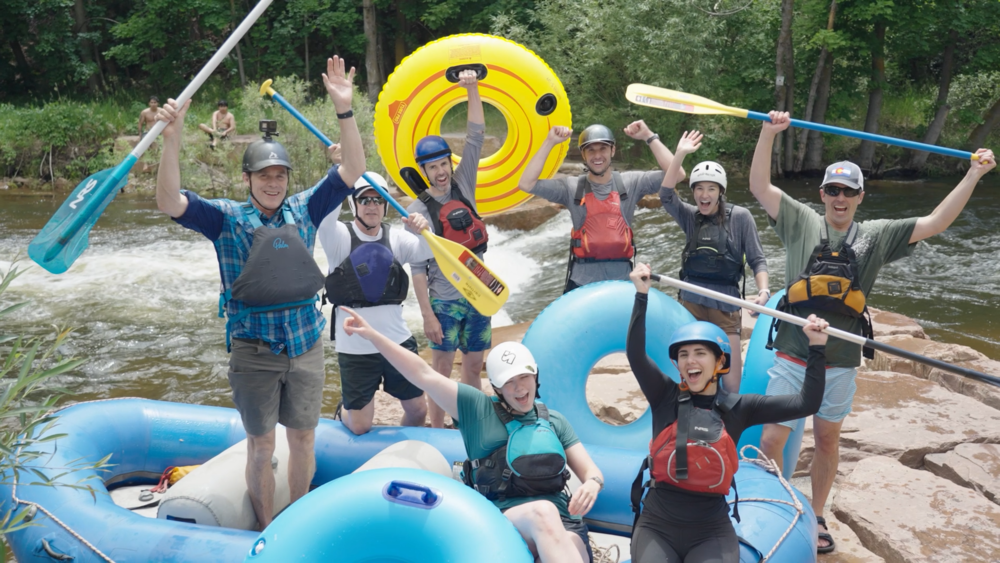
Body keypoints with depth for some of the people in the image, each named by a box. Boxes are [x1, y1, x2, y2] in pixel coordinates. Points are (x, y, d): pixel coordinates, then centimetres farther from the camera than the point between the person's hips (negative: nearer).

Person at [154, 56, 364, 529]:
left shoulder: (304, 210, 3)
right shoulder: (226, 218, -3)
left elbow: (352, 171, -3)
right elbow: (169, 203, -17)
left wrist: (344, 110, -14)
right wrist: (172, 138, -28)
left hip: (306, 344, 3)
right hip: (254, 350, -2)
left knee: (303, 438, 13)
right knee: (261, 445, 8)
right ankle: (267, 533, 24)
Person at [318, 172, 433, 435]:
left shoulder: (396, 238, 4)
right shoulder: (339, 236, -6)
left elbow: (428, 252, -13)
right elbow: (325, 211, -27)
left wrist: (424, 231, -35)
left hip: (398, 341, 3)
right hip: (355, 347, -3)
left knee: (418, 410, 10)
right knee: (360, 427, 4)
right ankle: (344, 411, 40)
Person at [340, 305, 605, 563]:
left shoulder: (554, 421, 20)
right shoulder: (477, 408, 11)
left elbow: (592, 472, 20)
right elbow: (424, 375, 5)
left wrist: (591, 485, -6)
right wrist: (372, 335, -2)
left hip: (563, 523, 2)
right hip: (505, 519, -2)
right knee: (543, 511, -38)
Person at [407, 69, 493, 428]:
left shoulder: (463, 186, 4)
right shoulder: (418, 210, -8)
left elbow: (476, 137, 0)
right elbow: (418, 268, -10)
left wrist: (473, 90, -8)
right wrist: (427, 315, -14)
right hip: (444, 301, -4)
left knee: (474, 368, 12)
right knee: (442, 370, 3)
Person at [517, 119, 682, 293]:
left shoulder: (630, 183, 1)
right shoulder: (571, 187, 0)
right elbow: (526, 184, -8)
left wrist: (649, 137, -9)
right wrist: (550, 142, -10)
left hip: (621, 283, 1)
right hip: (581, 284, -1)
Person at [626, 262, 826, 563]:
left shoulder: (738, 407, 2)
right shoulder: (666, 397, 0)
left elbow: (805, 403, -2)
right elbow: (635, 353, -13)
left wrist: (817, 349, -8)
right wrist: (642, 295, -18)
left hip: (712, 533, 1)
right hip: (657, 526, 0)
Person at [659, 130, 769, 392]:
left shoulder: (740, 216, -3)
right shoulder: (690, 216, 6)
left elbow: (757, 259, -2)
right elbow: (666, 196, -11)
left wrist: (763, 291, -19)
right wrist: (680, 155, -17)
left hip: (725, 301, -3)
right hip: (690, 299, 3)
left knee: (730, 370, -4)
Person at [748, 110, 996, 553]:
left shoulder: (876, 235, 7)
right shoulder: (802, 222, 2)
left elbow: (935, 223, 4)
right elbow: (759, 186, -4)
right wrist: (769, 132, -13)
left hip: (841, 363, 2)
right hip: (792, 356, -2)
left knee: (827, 441, 15)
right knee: (772, 438, -2)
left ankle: (816, 517, 32)